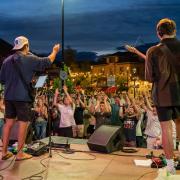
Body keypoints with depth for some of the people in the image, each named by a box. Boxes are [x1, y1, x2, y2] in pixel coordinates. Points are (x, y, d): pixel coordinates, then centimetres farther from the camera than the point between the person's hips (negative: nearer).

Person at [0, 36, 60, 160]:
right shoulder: (30, 59, -8)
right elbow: (47, 62, 0)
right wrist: (55, 51, 16)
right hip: (23, 97, -5)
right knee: (23, 124, 3)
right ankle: (20, 153, 8)